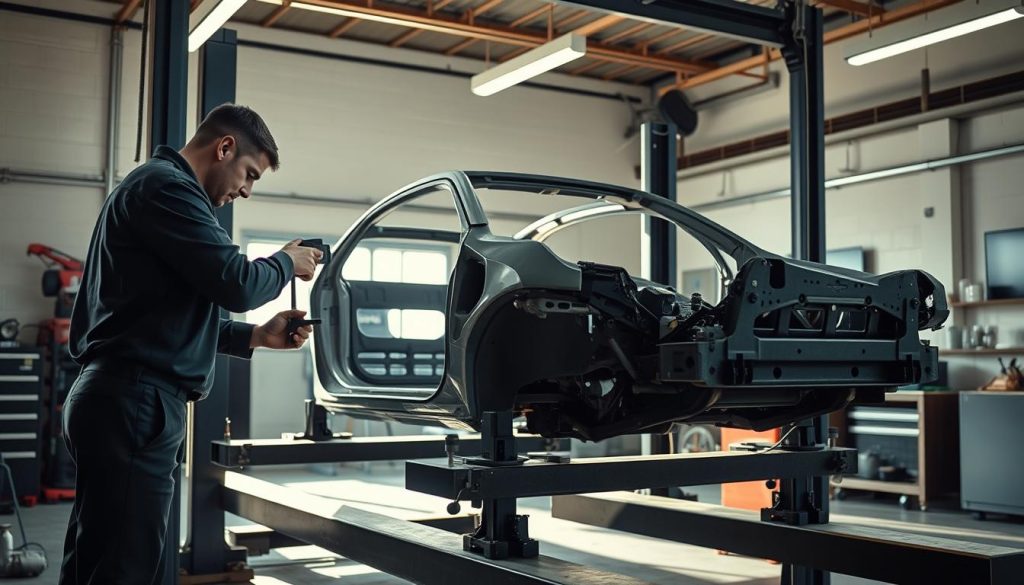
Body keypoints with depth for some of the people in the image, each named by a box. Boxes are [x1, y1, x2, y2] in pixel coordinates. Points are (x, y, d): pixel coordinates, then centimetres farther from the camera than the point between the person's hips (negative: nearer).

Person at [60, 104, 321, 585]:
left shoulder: (161, 186, 24)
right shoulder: (165, 185, -10)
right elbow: (236, 284, -18)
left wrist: (257, 336, 18)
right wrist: (288, 263, 2)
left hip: (118, 400, 11)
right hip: (134, 402, -11)